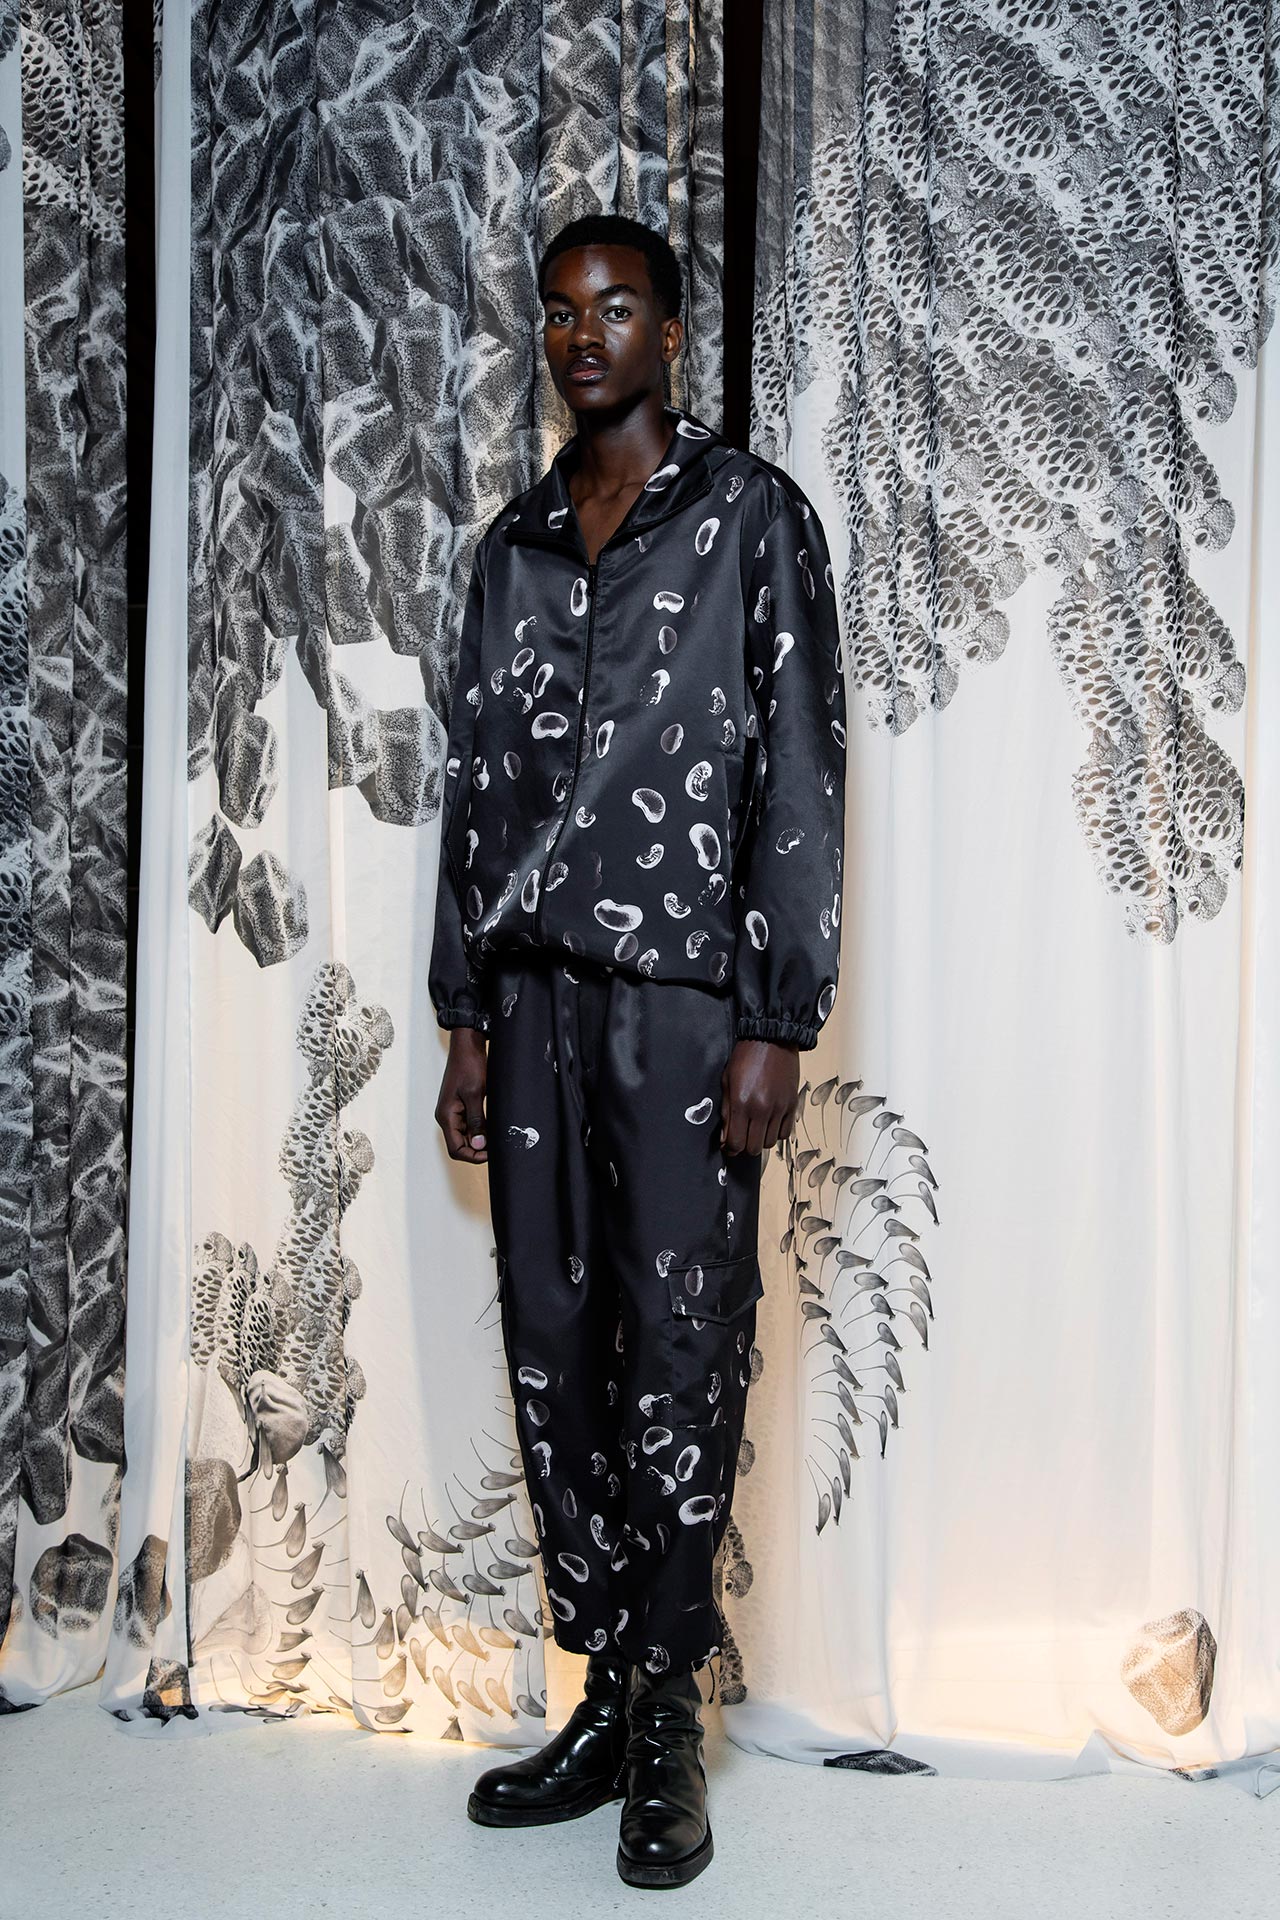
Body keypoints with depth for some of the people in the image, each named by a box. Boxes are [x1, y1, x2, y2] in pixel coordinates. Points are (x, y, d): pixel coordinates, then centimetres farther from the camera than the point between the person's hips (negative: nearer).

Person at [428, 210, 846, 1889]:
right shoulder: (515, 541, 17)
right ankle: (608, 1703, 19)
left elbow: (800, 778, -5)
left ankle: (667, 1724, 12)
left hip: (684, 993, -5)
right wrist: (466, 1019, 10)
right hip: (535, 994, 5)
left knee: (680, 1355, -2)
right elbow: (476, 783, 15)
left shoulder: (754, 516, 2)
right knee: (554, 1355, 6)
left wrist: (776, 1026, -12)